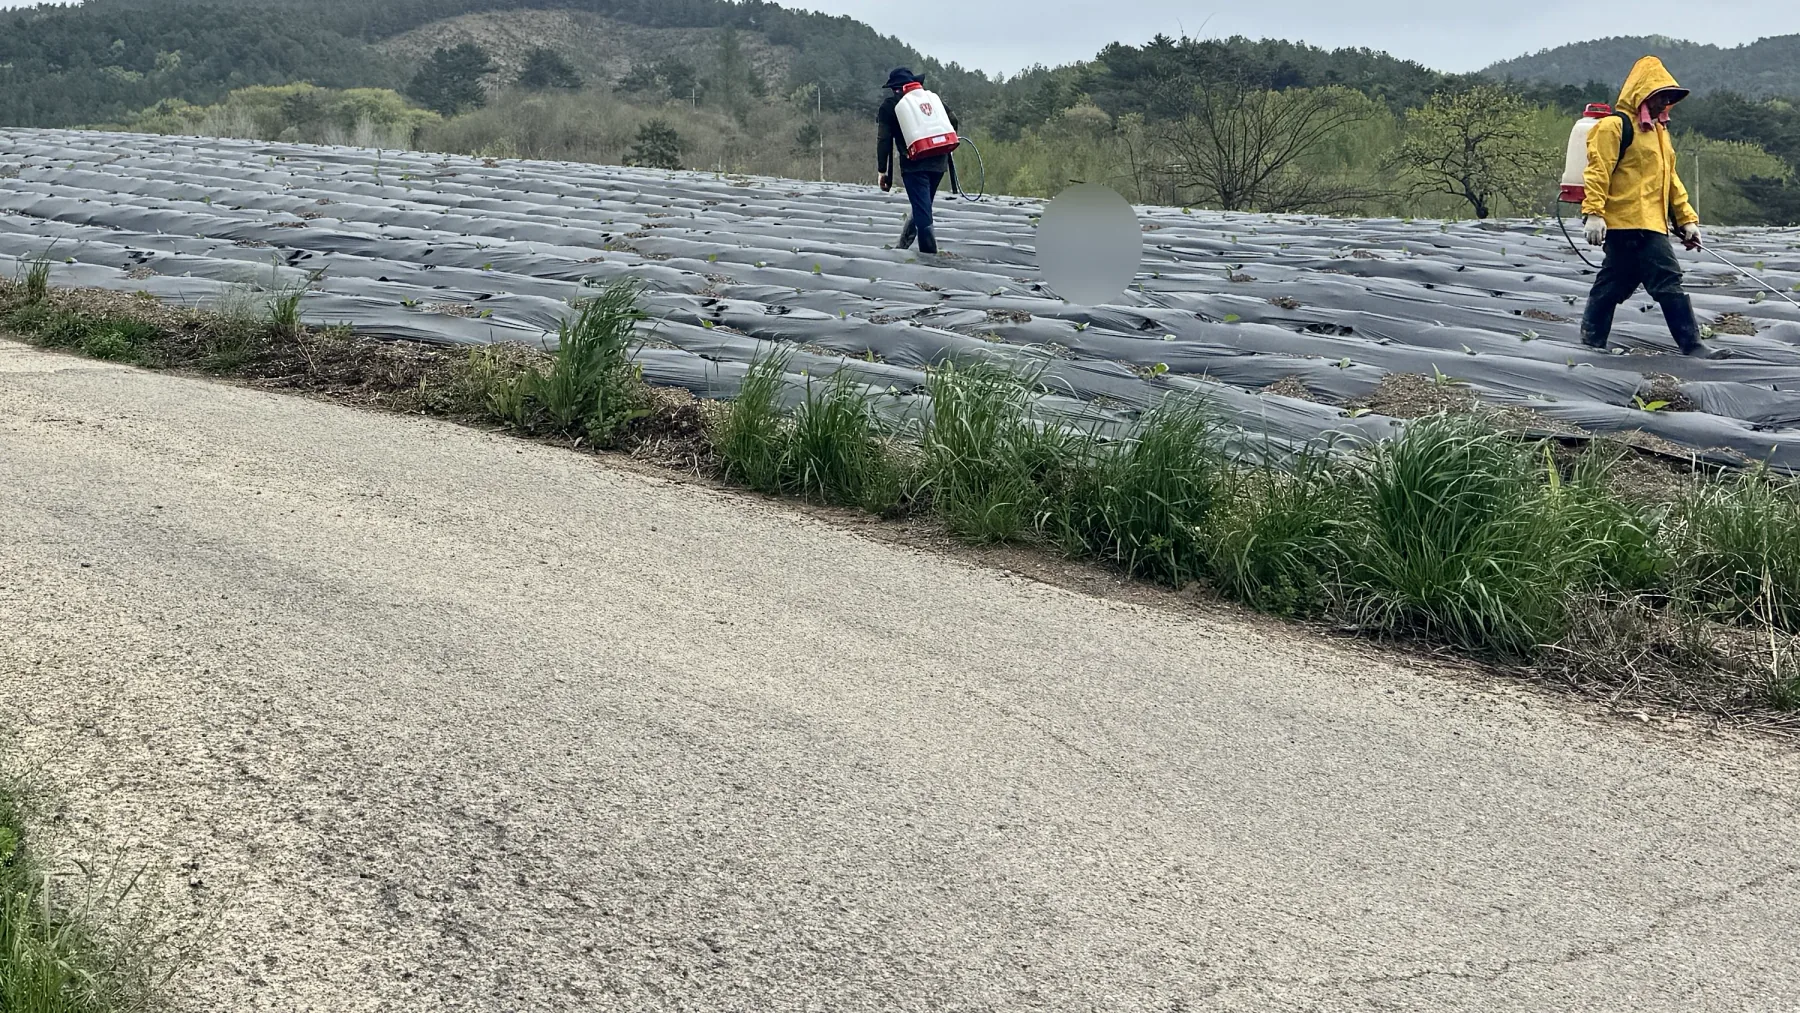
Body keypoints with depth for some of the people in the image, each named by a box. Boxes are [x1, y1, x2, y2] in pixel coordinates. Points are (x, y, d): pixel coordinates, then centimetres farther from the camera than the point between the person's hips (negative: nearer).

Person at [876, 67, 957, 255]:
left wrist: (882, 171, 1)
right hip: (938, 162, 4)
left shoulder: (889, 106, 5)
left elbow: (884, 140, -2)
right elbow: (953, 120, 9)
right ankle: (903, 246, 27)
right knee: (921, 208, 19)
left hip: (914, 164, -4)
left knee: (922, 211, -4)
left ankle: (930, 252, -7)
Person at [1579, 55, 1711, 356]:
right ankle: (1692, 346, -9)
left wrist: (1686, 218, 20)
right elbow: (1598, 171, -15)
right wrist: (1593, 213, -24)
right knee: (1668, 281, -11)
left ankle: (1592, 340, 16)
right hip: (1630, 222, -9)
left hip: (1650, 224, 9)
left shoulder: (1658, 130, 23)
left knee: (1614, 284, 11)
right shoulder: (1616, 126, -7)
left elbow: (1669, 179, 25)